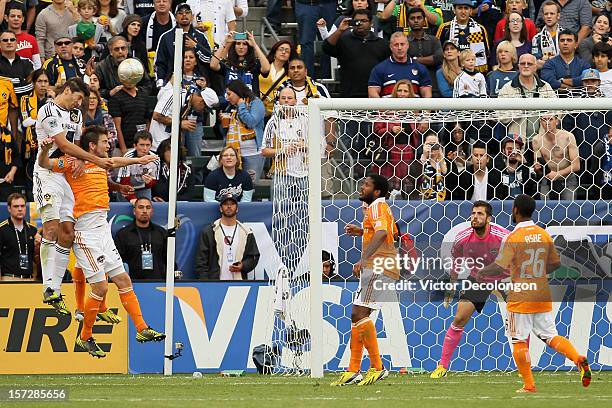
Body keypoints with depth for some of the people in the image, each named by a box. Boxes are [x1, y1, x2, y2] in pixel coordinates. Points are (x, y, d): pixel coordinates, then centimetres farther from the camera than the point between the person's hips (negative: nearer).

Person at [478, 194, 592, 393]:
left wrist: (482, 272, -1)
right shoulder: (544, 235, 5)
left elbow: (499, 267, -20)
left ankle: (529, 385, 4)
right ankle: (578, 359, -15)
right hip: (543, 296, 5)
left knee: (519, 341, 5)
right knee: (550, 336, 9)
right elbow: (556, 263, 11)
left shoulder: (513, 237, -13)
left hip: (520, 298, -5)